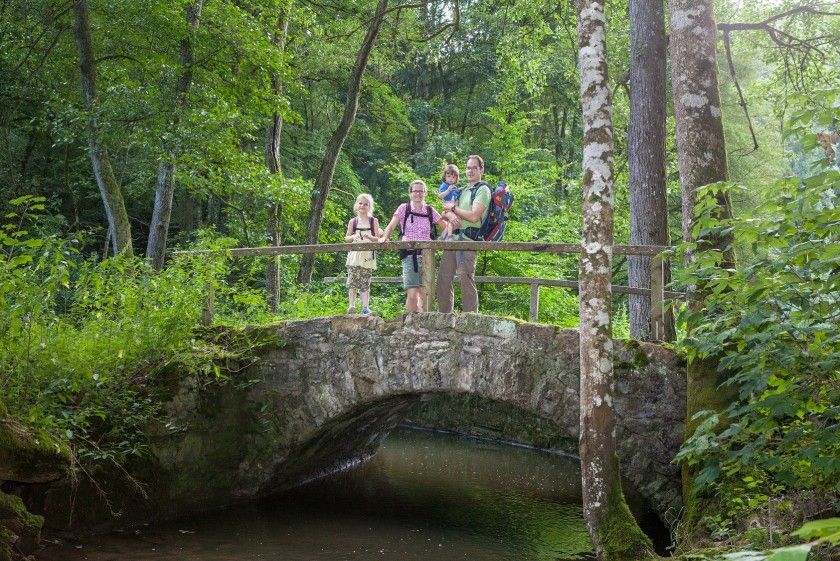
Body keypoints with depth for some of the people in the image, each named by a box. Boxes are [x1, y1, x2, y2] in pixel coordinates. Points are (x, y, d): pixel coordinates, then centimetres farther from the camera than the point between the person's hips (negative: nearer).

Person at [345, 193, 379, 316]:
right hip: (354, 254, 1)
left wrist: (369, 237, -16)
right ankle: (352, 305, -3)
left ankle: (365, 307, -1)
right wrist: (353, 237, -10)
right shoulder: (353, 221, 8)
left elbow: (377, 238, 5)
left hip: (368, 254, -1)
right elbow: (346, 238, 11)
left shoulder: (373, 221, 6)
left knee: (365, 282, -1)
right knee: (352, 281, -5)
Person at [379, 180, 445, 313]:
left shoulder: (430, 210, 10)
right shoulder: (404, 208, 4)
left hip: (427, 255, 3)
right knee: (412, 294, -13)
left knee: (425, 294, 1)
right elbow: (391, 226, -6)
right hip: (409, 255, -2)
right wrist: (384, 237, -24)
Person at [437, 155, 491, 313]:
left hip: (467, 239, -8)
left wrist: (454, 208, -3)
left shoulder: (482, 190, -3)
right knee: (443, 278, 7)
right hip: (453, 238, 8)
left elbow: (474, 216, -15)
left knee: (466, 280, -10)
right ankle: (445, 315, 13)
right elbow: (448, 209, 19)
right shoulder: (463, 190, 22)